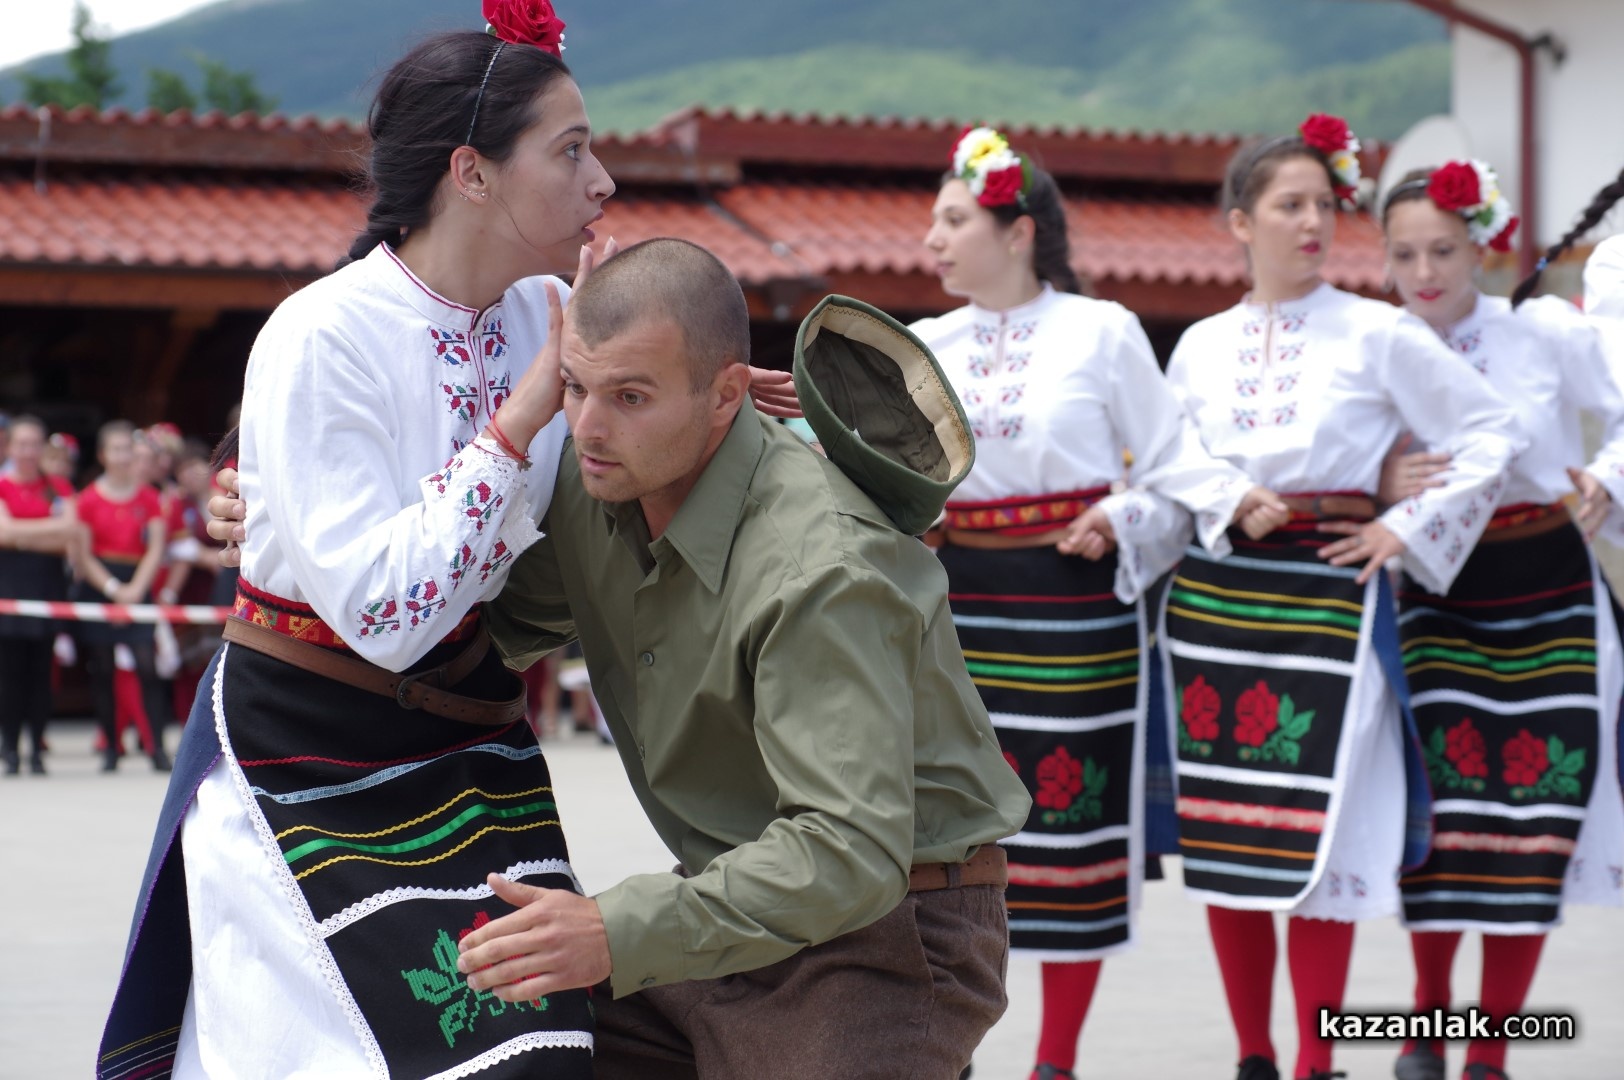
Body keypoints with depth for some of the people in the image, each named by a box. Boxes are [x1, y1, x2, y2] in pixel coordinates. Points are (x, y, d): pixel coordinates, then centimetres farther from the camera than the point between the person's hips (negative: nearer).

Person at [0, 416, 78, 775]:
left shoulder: (58, 487, 11)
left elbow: (70, 531, -1)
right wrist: (51, 527, -6)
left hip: (48, 579, 2)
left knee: (41, 667, 0)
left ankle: (37, 748, 5)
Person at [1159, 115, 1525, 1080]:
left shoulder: (1377, 335, -1)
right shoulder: (1202, 346, 9)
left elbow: (1496, 434, -1)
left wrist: (1409, 529, -5)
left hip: (1327, 594, -4)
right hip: (1215, 596, 4)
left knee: (1320, 834, -7)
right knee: (1222, 836, 5)